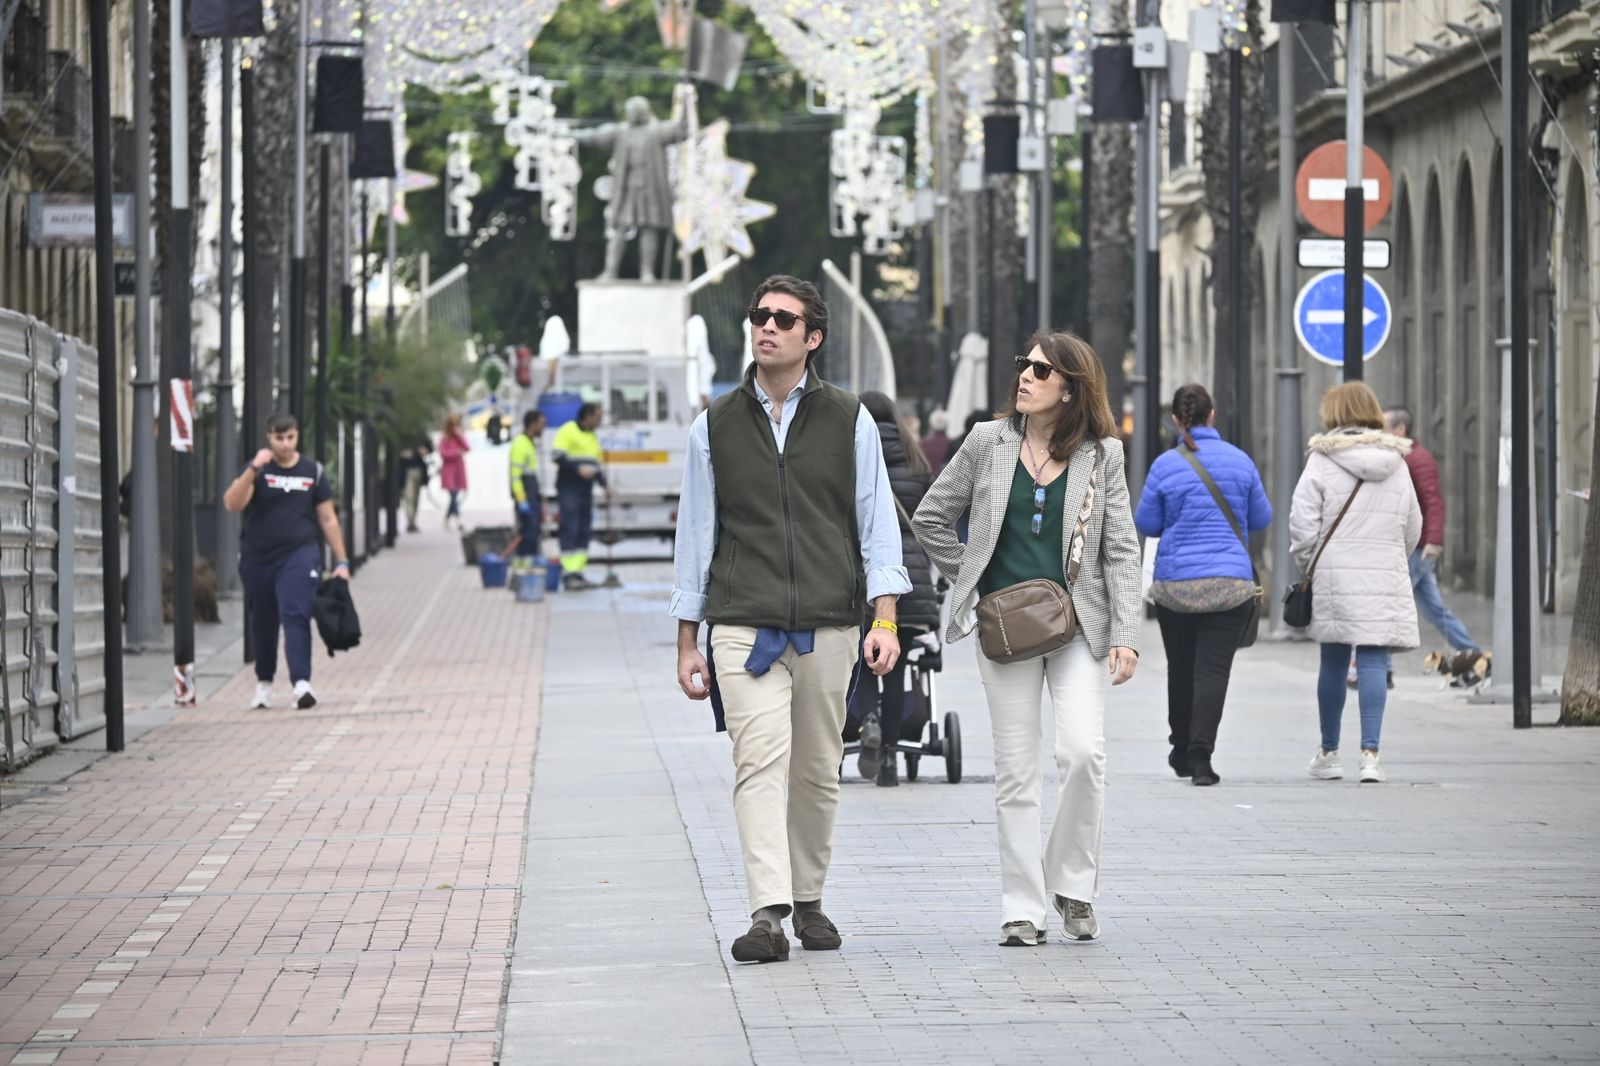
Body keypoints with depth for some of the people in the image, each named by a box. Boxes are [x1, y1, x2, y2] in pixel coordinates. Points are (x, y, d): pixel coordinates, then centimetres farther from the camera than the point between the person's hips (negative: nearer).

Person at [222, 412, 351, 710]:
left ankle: (301, 683, -26)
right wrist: (253, 470, -27)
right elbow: (232, 504, -15)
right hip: (257, 558, 1)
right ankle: (263, 683, 28)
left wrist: (341, 561, 5)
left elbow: (327, 519, 9)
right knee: (262, 622, 12)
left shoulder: (312, 471, 5)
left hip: (299, 555, -1)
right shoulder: (258, 469, 0)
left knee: (295, 617, -17)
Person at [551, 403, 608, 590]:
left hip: (585, 490, 8)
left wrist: (604, 484, 10)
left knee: (584, 532, 6)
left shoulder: (592, 437, 19)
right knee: (570, 530, -11)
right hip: (568, 489, -8)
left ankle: (577, 572, 9)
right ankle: (568, 574, -14)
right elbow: (558, 456, -15)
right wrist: (578, 469, -23)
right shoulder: (567, 431, -6)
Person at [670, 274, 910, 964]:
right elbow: (695, 536, 13)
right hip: (743, 625, -1)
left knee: (817, 771, 6)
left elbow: (876, 523, 7)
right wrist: (687, 642, 11)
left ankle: (808, 900, 23)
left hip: (830, 624, 1)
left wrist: (884, 619, -4)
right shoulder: (715, 427, 9)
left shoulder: (849, 421, 8)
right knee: (759, 761, -15)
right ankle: (767, 913, -23)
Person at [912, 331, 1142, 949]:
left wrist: (1126, 635, -6)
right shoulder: (988, 443, 5)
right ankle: (1022, 908, 6)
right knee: (1016, 770, 1)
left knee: (1083, 752, -16)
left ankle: (1073, 885, 3)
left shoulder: (1100, 456, 3)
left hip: (1078, 624, -1)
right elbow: (930, 519, 13)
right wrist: (971, 582, 6)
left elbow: (1121, 551, 3)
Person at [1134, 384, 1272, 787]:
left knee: (1181, 668, 15)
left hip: (1175, 584, 0)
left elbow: (1146, 523, 2)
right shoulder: (1239, 461, -1)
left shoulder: (1166, 465, -5)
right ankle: (1200, 757, -18)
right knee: (1213, 669, -5)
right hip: (1231, 583, 0)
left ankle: (1182, 751, 28)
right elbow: (1261, 519, 8)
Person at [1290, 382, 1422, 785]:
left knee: (1333, 663, 9)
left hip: (1335, 575, -2)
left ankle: (1329, 753, 20)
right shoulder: (1395, 463, 9)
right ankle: (1370, 752, -12)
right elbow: (1413, 528, 14)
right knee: (1373, 662, -2)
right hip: (1386, 578, 2)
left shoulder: (1323, 460, -4)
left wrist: (1308, 566, 7)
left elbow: (1302, 523, -7)